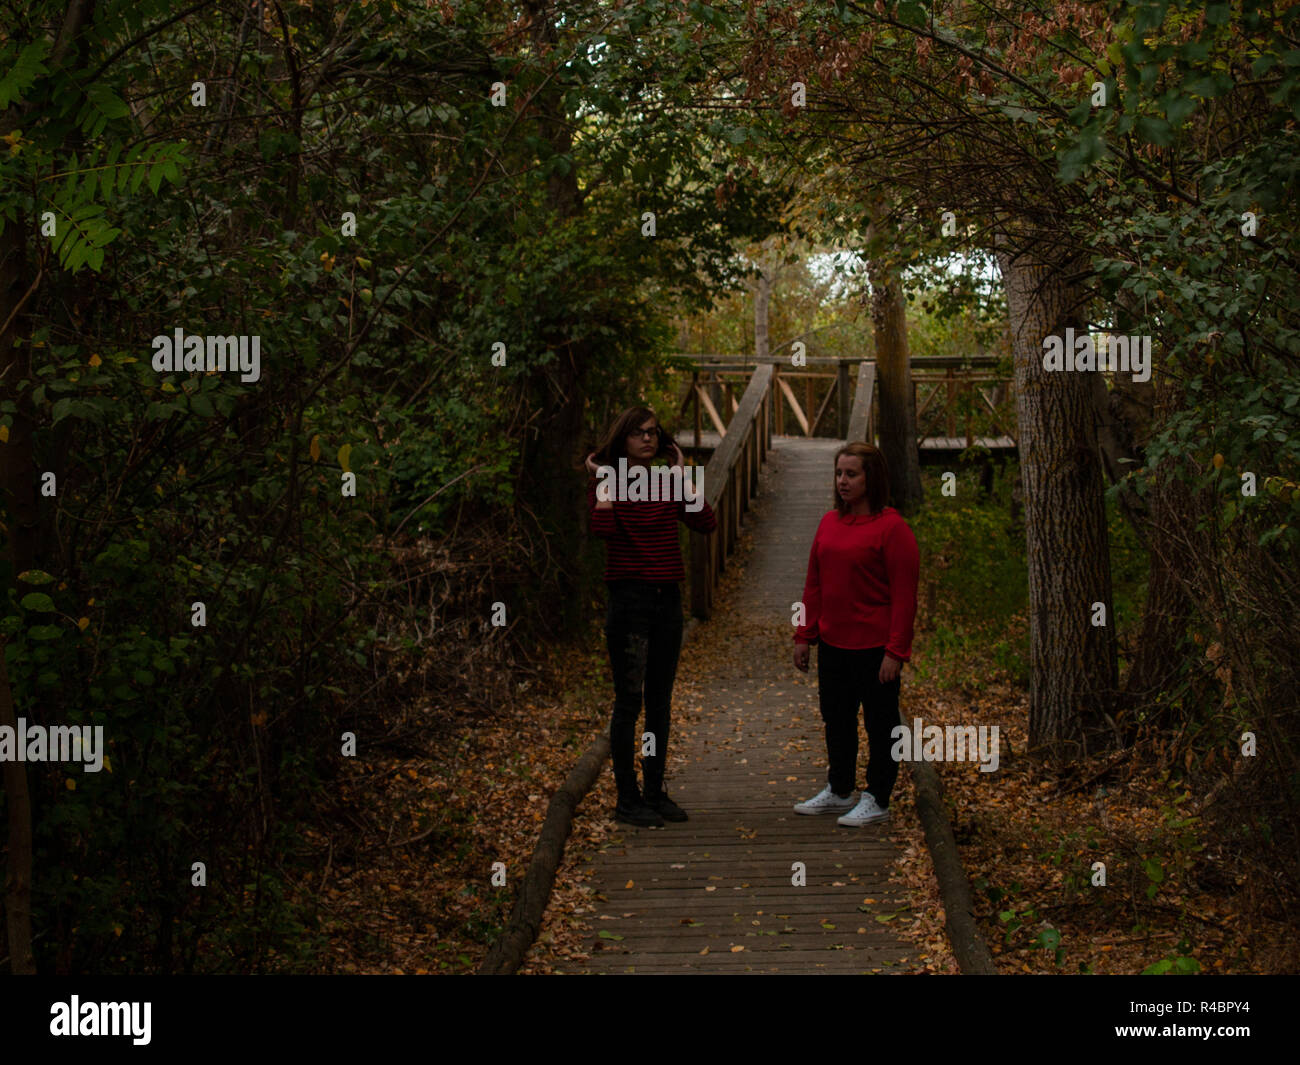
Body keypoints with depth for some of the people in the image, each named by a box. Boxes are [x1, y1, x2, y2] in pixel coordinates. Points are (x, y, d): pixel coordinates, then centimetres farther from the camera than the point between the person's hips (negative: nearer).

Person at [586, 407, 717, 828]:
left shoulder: (668, 484, 11)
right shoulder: (606, 484, -4)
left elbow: (706, 522, -5)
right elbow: (603, 527, -25)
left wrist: (680, 473, 0)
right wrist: (602, 480, -14)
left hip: (668, 599, 6)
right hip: (630, 599, -5)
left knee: (660, 700, 11)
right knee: (629, 700, -5)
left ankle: (655, 792, 20)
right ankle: (627, 800, 2)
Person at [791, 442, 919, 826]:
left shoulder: (892, 527, -12)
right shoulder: (830, 523, 9)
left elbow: (904, 596, -14)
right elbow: (814, 585, 14)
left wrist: (895, 651, -17)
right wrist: (804, 636, 10)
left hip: (875, 648, -7)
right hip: (833, 645, 7)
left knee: (879, 723, 4)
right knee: (836, 719, 17)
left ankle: (876, 800, 15)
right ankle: (839, 791, 32)